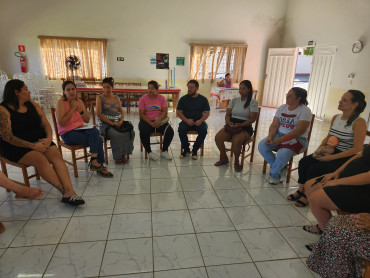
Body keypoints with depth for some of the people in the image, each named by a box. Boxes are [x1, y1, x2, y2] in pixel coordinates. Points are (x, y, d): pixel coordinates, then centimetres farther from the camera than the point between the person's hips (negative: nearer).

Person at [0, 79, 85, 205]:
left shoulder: (33, 105, 11)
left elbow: (45, 124, 8)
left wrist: (48, 138, -13)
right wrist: (33, 146, -22)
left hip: (38, 141, 4)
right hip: (16, 147, -4)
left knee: (56, 154, -25)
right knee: (40, 159, -32)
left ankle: (69, 192, -38)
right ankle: (64, 191, -31)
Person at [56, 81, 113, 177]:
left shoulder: (79, 101, 11)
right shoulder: (61, 102, -6)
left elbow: (87, 119, 9)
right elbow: (61, 122, -16)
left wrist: (78, 109, -6)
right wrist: (72, 108, -14)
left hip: (80, 129, 5)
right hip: (68, 133, -5)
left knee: (95, 131, -27)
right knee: (97, 140, -23)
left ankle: (94, 162, -19)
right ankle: (98, 165, -9)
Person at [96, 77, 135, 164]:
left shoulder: (116, 98, 16)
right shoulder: (100, 98, 2)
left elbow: (121, 111, 15)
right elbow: (99, 114, -7)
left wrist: (121, 121, -6)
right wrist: (111, 123, -15)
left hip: (118, 122, 4)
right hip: (105, 124, -4)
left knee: (131, 132, -22)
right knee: (116, 135, -34)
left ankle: (124, 154, -10)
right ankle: (117, 157, -16)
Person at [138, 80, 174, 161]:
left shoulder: (161, 98, 7)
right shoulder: (143, 99, 2)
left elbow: (165, 111, -2)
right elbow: (141, 114, -5)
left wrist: (159, 120, -22)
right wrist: (150, 123, -19)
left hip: (160, 120, 2)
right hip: (146, 121, -1)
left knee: (170, 131, -24)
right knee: (144, 132, -33)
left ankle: (164, 151, -5)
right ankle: (149, 152, -13)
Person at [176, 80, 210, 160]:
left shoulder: (203, 99, 5)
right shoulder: (183, 99, 5)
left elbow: (207, 113, 2)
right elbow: (178, 112, 1)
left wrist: (200, 121, -19)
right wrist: (187, 120, -17)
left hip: (199, 121, 0)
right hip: (186, 121, 0)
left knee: (204, 130, -31)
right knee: (181, 129, -31)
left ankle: (195, 150, -11)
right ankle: (186, 150, -10)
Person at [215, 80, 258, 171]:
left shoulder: (253, 102, 0)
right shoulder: (234, 100, 14)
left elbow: (252, 119, -9)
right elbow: (227, 114, 9)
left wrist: (240, 125, -24)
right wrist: (229, 122, -14)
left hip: (245, 128, -4)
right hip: (231, 126, 4)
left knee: (236, 140, -36)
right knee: (218, 137, -22)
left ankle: (236, 161, -7)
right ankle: (224, 158, 3)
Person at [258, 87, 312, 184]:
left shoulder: (305, 111, -8)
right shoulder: (282, 108, 11)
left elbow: (299, 130, -19)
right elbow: (274, 125, 6)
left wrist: (280, 139, -26)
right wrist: (270, 136, -14)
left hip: (297, 139, -6)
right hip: (279, 134, 6)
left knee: (282, 153, -35)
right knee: (262, 146, -17)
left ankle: (274, 174, -4)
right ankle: (281, 168, 1)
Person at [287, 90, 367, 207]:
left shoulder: (359, 122, -15)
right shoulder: (335, 118, 7)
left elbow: (357, 148, -18)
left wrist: (331, 157, -22)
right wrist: (318, 149, 0)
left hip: (346, 158, -7)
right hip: (331, 152, 7)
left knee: (314, 168, -24)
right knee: (304, 162, -15)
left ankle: (307, 195, -3)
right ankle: (301, 190, -4)